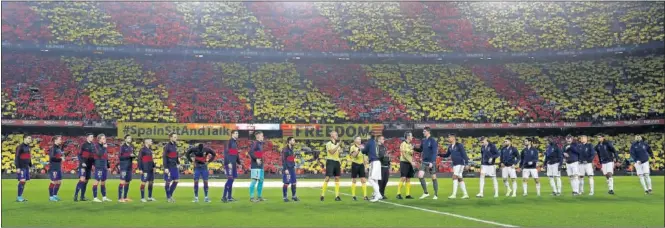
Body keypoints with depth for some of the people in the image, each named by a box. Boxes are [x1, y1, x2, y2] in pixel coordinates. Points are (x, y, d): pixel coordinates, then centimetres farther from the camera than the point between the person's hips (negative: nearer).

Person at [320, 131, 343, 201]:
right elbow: (332, 152, -19)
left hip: (337, 161, 6)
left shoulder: (337, 144, 13)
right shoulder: (328, 144, -6)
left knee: (337, 178, 4)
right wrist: (338, 145, -20)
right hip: (330, 161, -6)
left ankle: (337, 196, 7)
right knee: (327, 178, -8)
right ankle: (322, 195, -3)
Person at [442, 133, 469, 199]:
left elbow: (464, 154, -12)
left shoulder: (459, 145, -11)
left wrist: (466, 163, -17)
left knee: (455, 177, -14)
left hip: (460, 164, -8)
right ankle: (465, 194, 14)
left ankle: (454, 194, -14)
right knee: (460, 179, 9)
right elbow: (447, 155, 19)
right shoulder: (450, 147, 10)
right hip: (454, 164, 8)